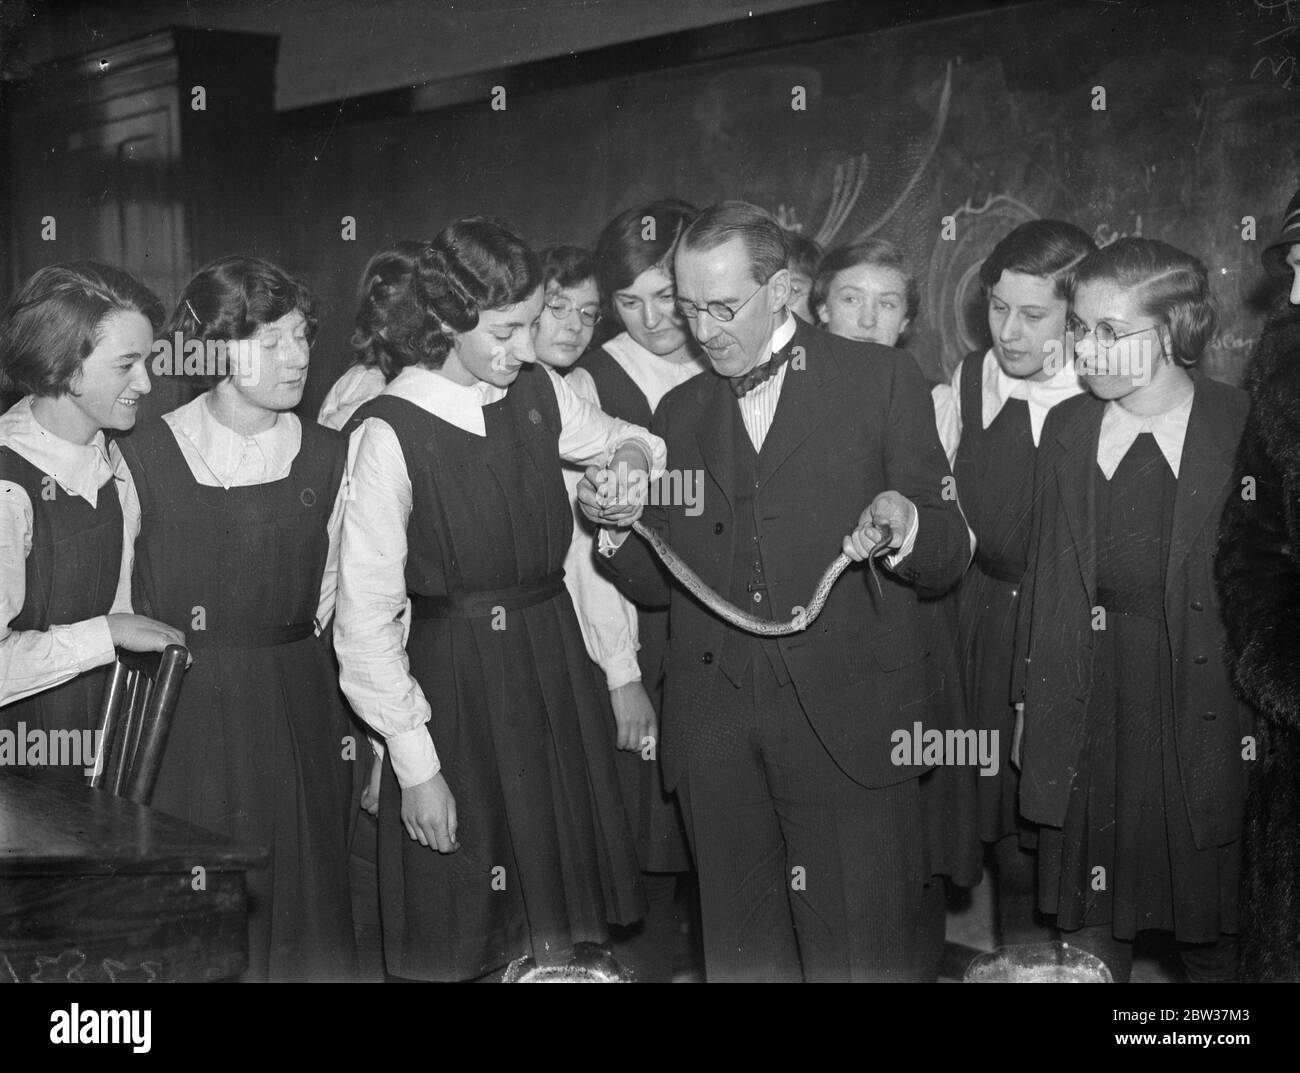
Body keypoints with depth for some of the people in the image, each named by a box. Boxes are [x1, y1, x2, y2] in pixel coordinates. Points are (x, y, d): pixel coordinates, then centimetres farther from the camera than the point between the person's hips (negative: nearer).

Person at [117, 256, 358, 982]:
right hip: (179, 717, -2)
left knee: (300, 905, 11)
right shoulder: (146, 457, -8)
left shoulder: (329, 459, 1)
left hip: (299, 716, 2)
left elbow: (336, 603, 5)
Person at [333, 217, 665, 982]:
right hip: (455, 683, -5)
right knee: (459, 940, 6)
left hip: (555, 666, 5)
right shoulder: (391, 431, -15)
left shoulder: (539, 393, 0)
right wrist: (415, 765, -13)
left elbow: (615, 438, 22)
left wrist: (631, 454, -3)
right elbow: (367, 616, -13)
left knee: (558, 919, 14)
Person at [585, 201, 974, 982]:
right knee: (742, 955, 9)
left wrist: (904, 528, -19)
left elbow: (950, 559, 3)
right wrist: (618, 528, -3)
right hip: (715, 733, 4)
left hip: (848, 723, -3)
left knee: (860, 957, -2)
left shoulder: (882, 380, 4)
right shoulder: (680, 412, 16)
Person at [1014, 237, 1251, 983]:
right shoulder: (1066, 427, 4)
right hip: (1088, 714, 3)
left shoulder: (1246, 427, -8)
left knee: (1215, 928, 11)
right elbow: (1044, 573, 7)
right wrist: (1031, 696, 6)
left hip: (1206, 708, -3)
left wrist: (1267, 719, -8)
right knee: (1089, 927, 12)